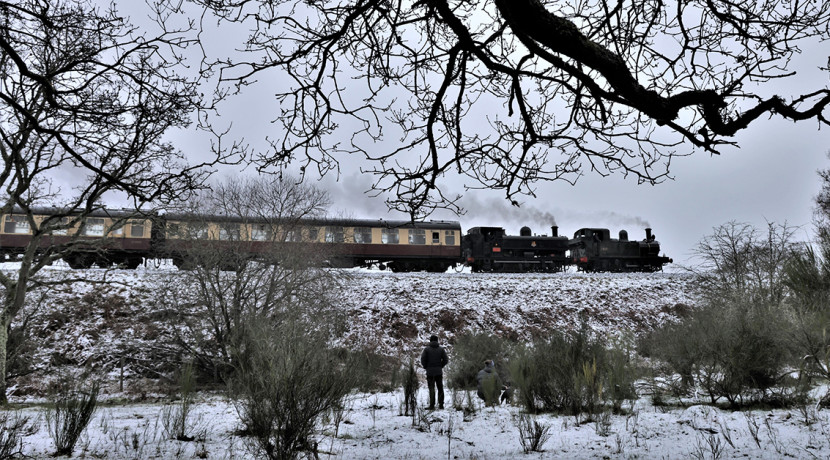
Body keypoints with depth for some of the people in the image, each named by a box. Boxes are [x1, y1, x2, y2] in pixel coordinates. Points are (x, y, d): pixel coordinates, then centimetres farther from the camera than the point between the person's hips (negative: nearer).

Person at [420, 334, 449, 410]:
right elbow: (446, 360, -2)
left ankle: (432, 405, -6)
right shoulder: (441, 349, 2)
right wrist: (441, 366, 8)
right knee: (440, 388, 11)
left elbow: (423, 360, -9)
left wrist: (426, 367, 5)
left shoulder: (427, 349, -3)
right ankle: (441, 404, 11)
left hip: (430, 372, -2)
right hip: (439, 372, 2)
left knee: (431, 389, 0)